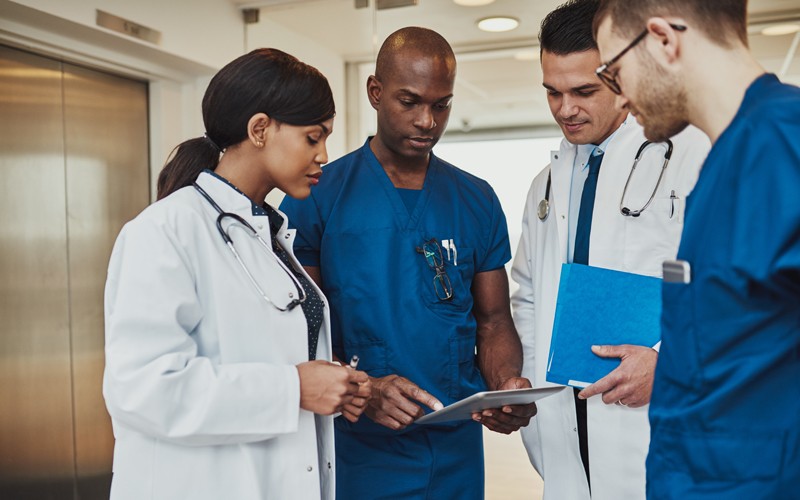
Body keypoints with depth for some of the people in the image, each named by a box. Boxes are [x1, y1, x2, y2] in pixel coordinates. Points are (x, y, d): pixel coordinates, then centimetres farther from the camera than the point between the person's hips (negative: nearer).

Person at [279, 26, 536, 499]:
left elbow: (493, 321, 6)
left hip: (459, 447, 4)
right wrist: (362, 390, -23)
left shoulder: (478, 201, 4)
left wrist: (507, 386, -13)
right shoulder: (316, 198, -7)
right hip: (357, 448, -3)